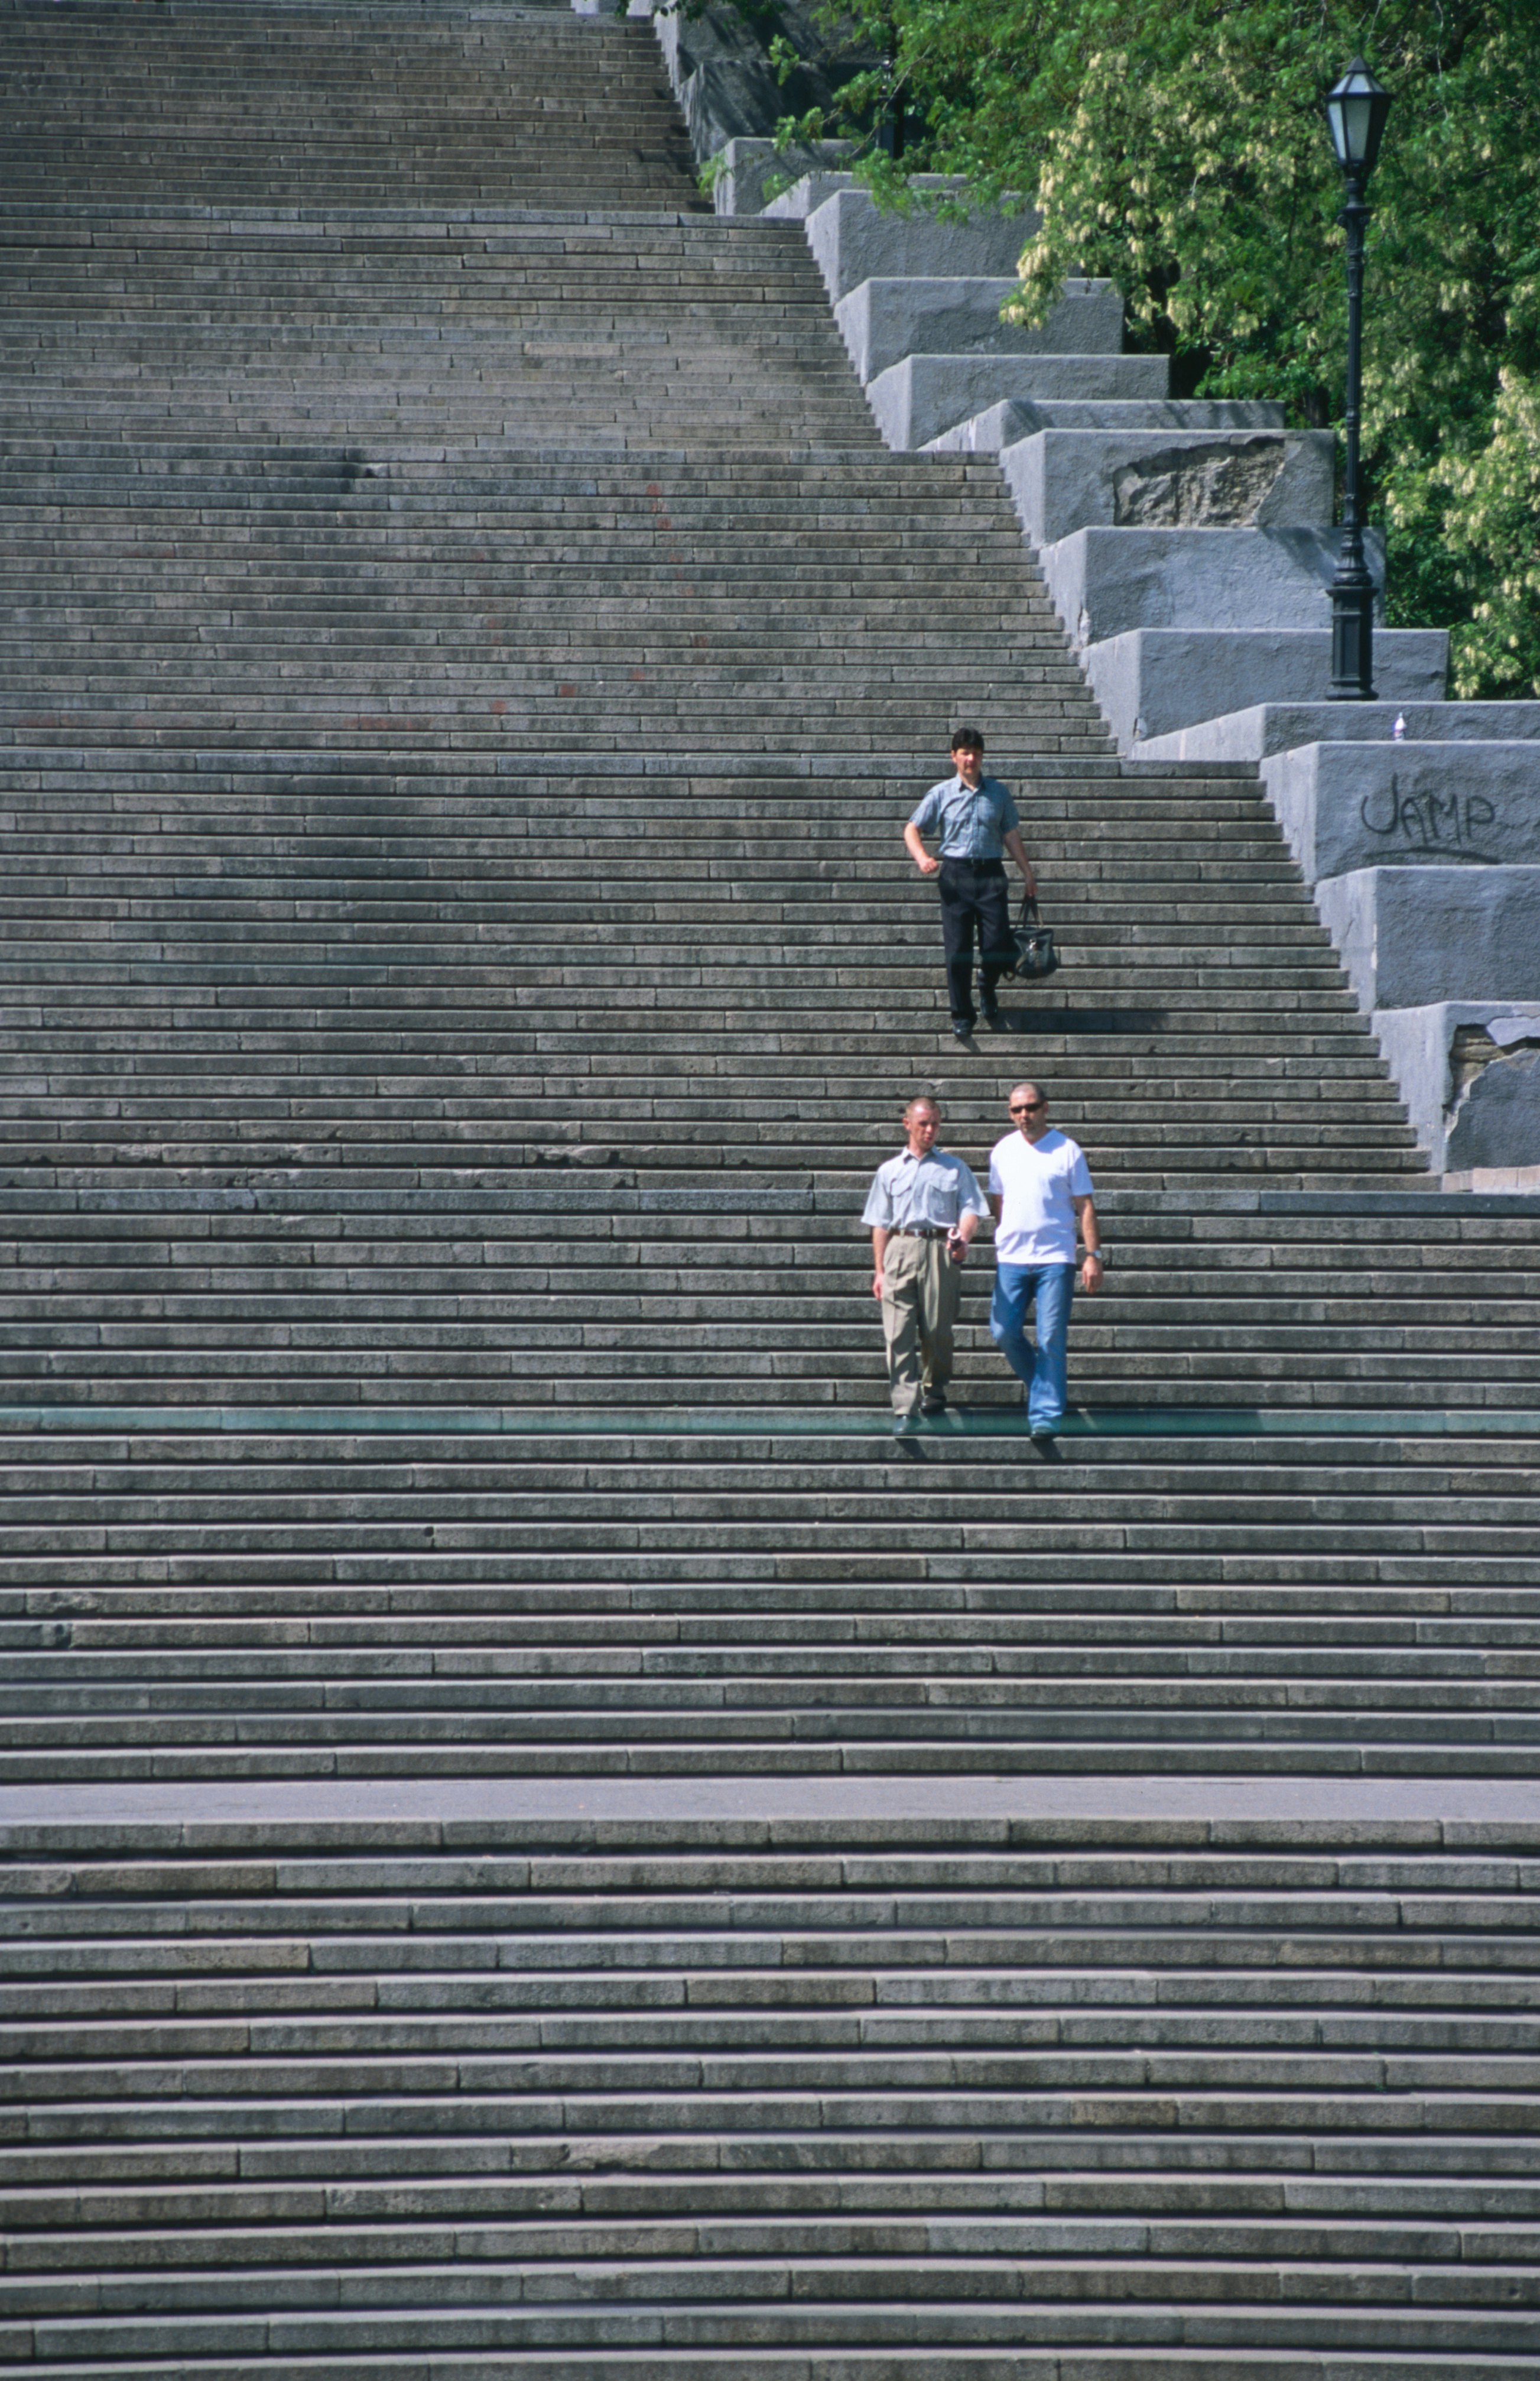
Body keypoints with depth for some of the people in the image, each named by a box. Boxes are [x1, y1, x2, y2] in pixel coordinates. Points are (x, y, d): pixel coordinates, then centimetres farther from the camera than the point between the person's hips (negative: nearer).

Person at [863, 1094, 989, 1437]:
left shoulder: (955, 1169, 15)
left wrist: (963, 1236, -17)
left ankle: (934, 1390, 27)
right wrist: (879, 1270, 10)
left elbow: (971, 1209, 5)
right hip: (900, 1250, 1)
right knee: (899, 1334, -11)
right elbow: (880, 1224, 18)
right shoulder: (889, 1172, 19)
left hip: (940, 1251, -1)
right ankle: (905, 1411, -16)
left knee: (937, 1331, 1)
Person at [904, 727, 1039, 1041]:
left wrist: (1028, 874, 12)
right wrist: (921, 858, -12)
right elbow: (913, 829, 6)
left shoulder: (998, 792, 11)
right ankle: (962, 1016, 5)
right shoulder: (941, 794, 6)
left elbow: (1011, 835, 15)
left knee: (997, 946, -5)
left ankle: (987, 987, 28)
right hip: (955, 873, -1)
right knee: (958, 950, -4)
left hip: (991, 874, 1)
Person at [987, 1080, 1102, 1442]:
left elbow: (1085, 1206, 1)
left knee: (1051, 1341, -6)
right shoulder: (1003, 1151, 10)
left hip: (1055, 1259, -4)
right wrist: (1001, 1243, 15)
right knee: (1003, 1332, 0)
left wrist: (1093, 1255, -5)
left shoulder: (1067, 1151, 0)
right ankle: (1040, 1383, 24)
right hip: (1011, 1259, 4)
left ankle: (1044, 1413, -3)